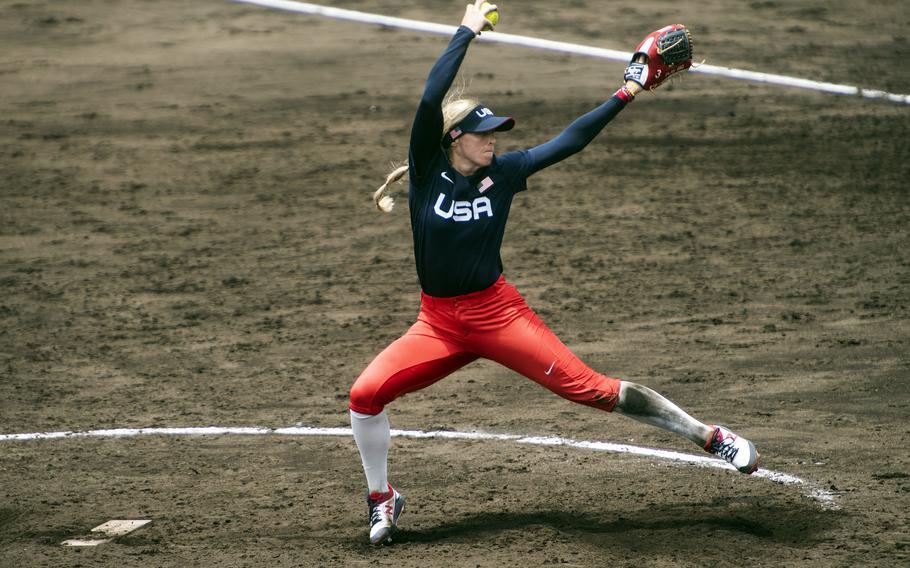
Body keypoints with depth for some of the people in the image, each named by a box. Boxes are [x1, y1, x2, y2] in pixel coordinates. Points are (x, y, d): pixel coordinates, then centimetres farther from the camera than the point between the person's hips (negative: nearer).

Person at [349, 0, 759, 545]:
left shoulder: (503, 172, 0)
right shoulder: (428, 169, -5)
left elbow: (570, 142, 2)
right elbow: (431, 100, -18)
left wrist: (626, 94, -1)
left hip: (497, 312, -1)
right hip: (438, 323, 1)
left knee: (591, 387, -7)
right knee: (366, 393, -15)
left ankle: (711, 436, -1)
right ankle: (383, 498, 7)